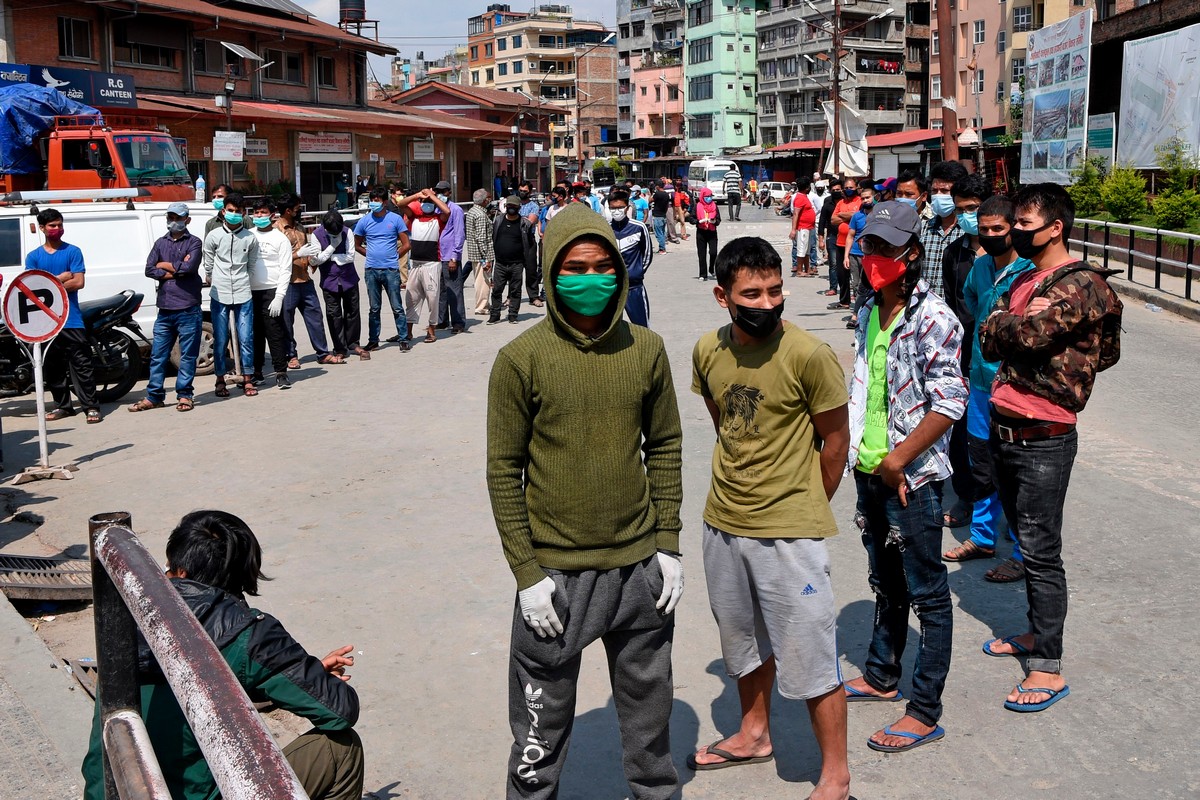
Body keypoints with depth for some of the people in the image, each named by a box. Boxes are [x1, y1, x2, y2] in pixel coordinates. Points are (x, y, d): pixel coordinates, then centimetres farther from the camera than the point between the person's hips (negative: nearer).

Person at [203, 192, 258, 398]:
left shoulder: (250, 238, 4)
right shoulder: (213, 236, 1)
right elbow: (208, 267, 10)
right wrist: (216, 284, 14)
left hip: (243, 295, 1)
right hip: (219, 295, 0)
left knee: (246, 339, -1)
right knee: (220, 340, 3)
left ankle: (247, 379, 10)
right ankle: (220, 380, 13)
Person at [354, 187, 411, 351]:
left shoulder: (395, 219, -1)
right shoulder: (364, 221, 5)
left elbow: (406, 245, 2)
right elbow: (357, 246, 15)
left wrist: (393, 256, 2)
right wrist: (372, 255, 7)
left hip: (391, 270, -2)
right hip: (371, 270, 3)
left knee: (397, 307, -1)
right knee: (373, 308, 10)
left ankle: (403, 340, 4)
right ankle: (373, 341, 16)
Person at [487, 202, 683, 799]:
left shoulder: (646, 349, 1)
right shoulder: (521, 360, -9)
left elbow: (665, 447, 8)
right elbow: (504, 471, -6)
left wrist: (668, 544, 4)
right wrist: (527, 573, -9)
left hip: (641, 568, 3)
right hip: (555, 572, -3)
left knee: (649, 713, 19)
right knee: (543, 730, 10)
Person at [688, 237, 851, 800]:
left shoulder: (809, 356, -18)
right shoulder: (707, 351, -3)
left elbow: (835, 440, -7)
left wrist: (804, 509, 3)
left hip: (789, 532, -6)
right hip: (723, 522, 6)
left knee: (808, 655, 3)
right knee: (744, 641, 23)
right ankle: (754, 735, 45)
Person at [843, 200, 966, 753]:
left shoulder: (932, 319, -17)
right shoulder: (868, 313, 7)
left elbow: (950, 401, -21)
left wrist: (899, 459, -19)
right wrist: (857, 453, 10)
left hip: (913, 477, -8)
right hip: (870, 471, 8)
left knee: (926, 592, 3)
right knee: (885, 581, 22)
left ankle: (925, 712, 13)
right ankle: (882, 676, 39)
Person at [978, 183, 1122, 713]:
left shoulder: (1083, 284, -13)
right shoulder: (1024, 281, 14)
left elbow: (1028, 335, -24)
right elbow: (988, 341, 6)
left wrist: (1016, 323, -5)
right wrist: (1020, 320, -10)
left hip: (1043, 438, -8)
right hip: (1004, 429, 8)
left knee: (1040, 551, -4)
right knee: (1025, 542, 18)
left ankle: (1048, 669, 4)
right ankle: (1037, 633, 34)